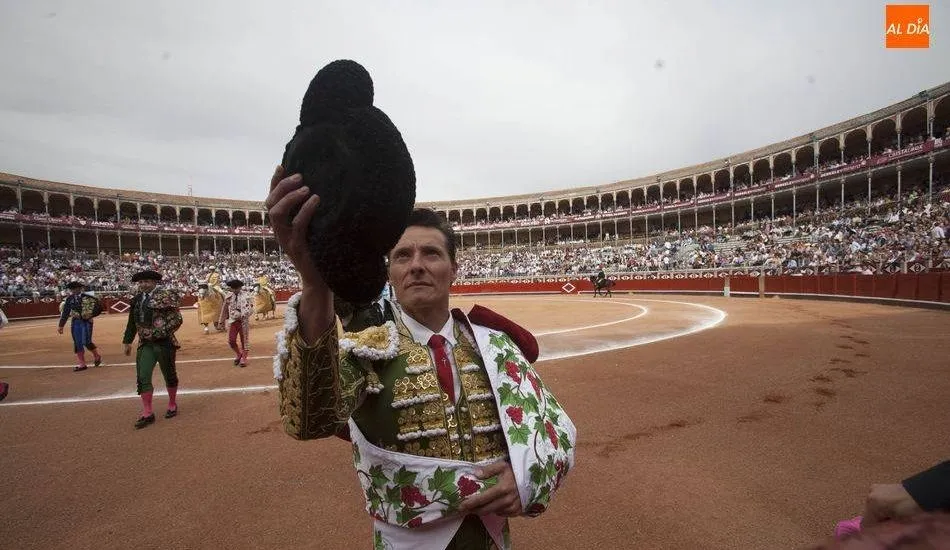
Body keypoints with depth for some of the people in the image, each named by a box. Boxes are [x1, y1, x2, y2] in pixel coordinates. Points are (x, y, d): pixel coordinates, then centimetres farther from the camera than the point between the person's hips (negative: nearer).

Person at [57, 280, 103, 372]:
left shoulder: (88, 297, -5)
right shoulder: (69, 299, 6)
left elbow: (99, 307, 0)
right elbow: (65, 313, 12)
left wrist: (90, 315, -9)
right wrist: (61, 326, 13)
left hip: (86, 322, -4)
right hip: (75, 322, 5)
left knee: (86, 342, -11)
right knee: (77, 344, 5)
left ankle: (97, 356, 17)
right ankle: (82, 364, 13)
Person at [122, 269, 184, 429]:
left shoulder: (164, 296, -9)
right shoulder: (137, 300, 7)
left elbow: (176, 319, -15)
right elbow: (132, 322, 17)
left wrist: (162, 332, -23)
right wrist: (128, 341, 18)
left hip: (164, 343, -4)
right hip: (145, 344, 4)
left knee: (169, 375, 10)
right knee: (142, 377, -3)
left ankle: (172, 404, 30)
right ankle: (147, 413, 5)